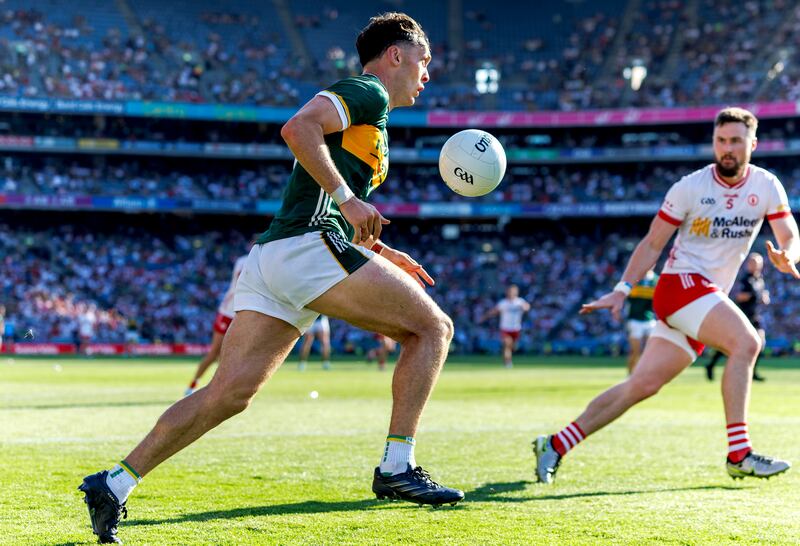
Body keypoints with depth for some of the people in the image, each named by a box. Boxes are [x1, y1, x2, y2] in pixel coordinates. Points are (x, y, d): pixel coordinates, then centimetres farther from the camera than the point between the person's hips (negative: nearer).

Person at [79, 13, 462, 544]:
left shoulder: (366, 105, 31)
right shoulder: (367, 92, 2)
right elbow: (297, 128, -17)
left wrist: (384, 254, 26)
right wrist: (347, 197, -17)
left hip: (270, 257, 9)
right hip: (308, 247, -9)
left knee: (230, 391, 2)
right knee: (433, 326, -3)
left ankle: (114, 484, -1)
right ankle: (396, 468, -7)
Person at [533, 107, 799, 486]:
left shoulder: (766, 186, 3)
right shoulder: (690, 187, -7)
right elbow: (652, 244, -1)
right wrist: (622, 290, -7)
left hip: (710, 298, 5)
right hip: (681, 283, -5)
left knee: (643, 384, 2)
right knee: (746, 342, -26)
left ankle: (556, 445, 9)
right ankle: (738, 454, -25)